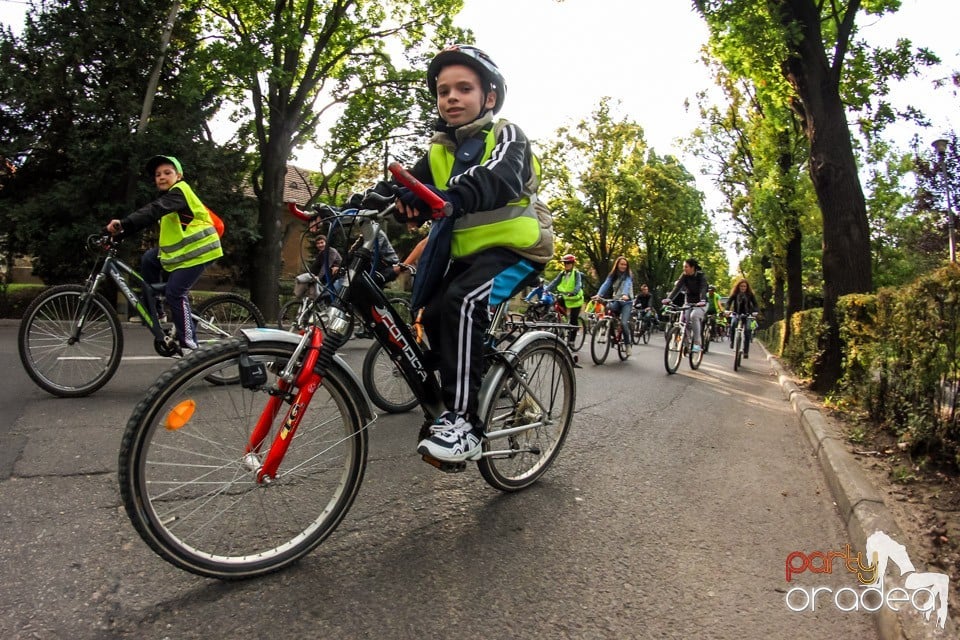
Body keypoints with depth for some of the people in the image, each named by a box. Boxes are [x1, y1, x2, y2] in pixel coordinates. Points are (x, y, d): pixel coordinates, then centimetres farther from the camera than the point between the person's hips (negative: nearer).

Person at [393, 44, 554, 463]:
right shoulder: (439, 150, 12)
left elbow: (500, 178, -30)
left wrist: (453, 196, -51)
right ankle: (456, 408, 15)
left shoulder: (506, 136, -7)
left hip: (514, 248, -7)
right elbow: (410, 190, -5)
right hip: (466, 254, 7)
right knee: (433, 316, -5)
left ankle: (463, 423, -26)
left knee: (461, 302, -29)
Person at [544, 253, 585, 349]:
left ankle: (572, 341, 8)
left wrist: (574, 292, -45)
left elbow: (578, 284, -25)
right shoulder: (562, 274, 4)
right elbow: (554, 282, -8)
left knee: (573, 321, -2)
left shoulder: (576, 273, -10)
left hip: (575, 299, -5)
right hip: (565, 298, 5)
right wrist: (545, 290, -24)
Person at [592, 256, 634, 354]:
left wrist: (625, 295, -45)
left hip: (626, 301, -3)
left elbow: (627, 285, -24)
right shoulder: (612, 275, 5)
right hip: (616, 300, 3)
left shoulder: (628, 276, -3)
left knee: (623, 323, -20)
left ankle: (628, 343, 2)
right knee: (607, 308, -29)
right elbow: (605, 284, -11)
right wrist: (599, 294, -30)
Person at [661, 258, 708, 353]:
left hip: (699, 304, -4)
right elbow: (677, 287, -17)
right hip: (688, 302, 4)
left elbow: (703, 289, -32)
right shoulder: (684, 276, -5)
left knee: (694, 316, -32)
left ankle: (697, 343, -27)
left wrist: (702, 301, -52)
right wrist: (669, 298, -34)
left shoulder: (701, 276, -16)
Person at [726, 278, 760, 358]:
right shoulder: (735, 294, -2)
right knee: (733, 324, -32)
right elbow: (729, 302, -12)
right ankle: (732, 341, -13)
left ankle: (746, 351, -9)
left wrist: (755, 312, -29)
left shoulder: (750, 295, -3)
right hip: (736, 314, 0)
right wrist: (728, 310, -32)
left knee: (747, 331, -14)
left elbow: (755, 304, -8)